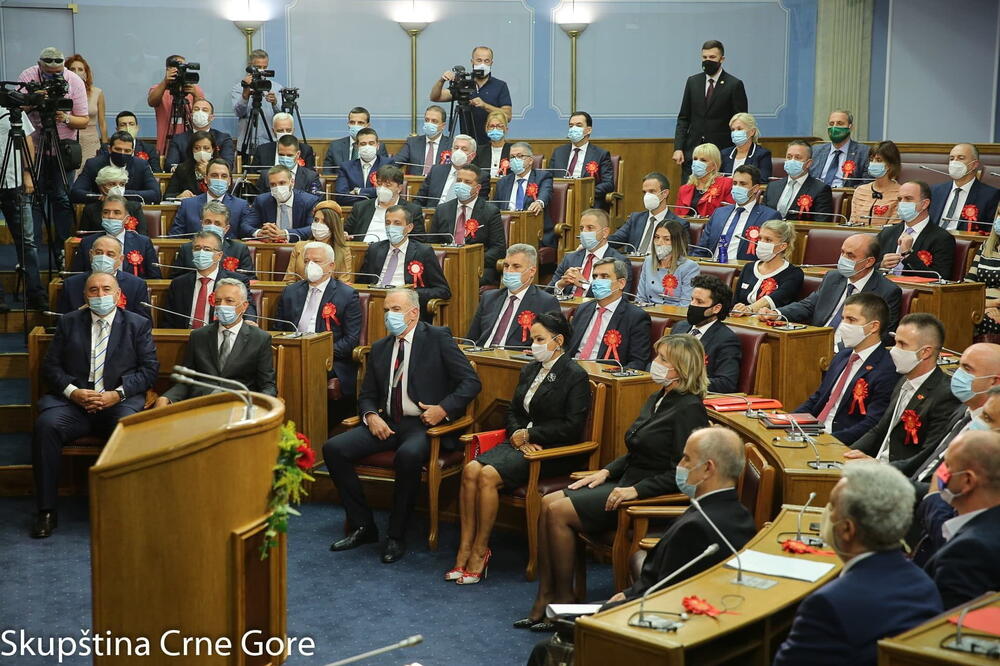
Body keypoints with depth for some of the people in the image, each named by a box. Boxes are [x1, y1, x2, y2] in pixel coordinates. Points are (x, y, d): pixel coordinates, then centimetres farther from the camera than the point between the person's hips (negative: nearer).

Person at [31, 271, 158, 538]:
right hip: (73, 400, 1)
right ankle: (46, 511, -22)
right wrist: (72, 391, -9)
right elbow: (50, 366, 10)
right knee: (46, 425, -30)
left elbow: (149, 368, 5)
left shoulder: (138, 324, 12)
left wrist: (118, 393, -11)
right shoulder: (68, 322, 16)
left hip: (120, 401, -1)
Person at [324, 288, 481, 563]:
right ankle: (363, 526, -3)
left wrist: (444, 409, -18)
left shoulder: (437, 338, -1)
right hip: (387, 424, 6)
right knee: (333, 448, -14)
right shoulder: (380, 348, 15)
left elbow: (471, 382, -5)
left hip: (424, 424, -6)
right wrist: (371, 415, -4)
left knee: (408, 455, -38)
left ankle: (397, 536, -19)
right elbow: (367, 395, 19)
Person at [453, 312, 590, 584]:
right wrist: (517, 434, -4)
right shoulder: (530, 370, 16)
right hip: (520, 442, 7)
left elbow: (573, 427, -13)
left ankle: (479, 552, -16)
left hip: (553, 452, -7)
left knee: (488, 476, -27)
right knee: (470, 470, -20)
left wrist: (529, 434, -11)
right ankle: (464, 550, -19)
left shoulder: (576, 376, -6)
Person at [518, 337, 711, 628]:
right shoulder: (657, 399, 15)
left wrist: (636, 490, -24)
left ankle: (564, 600, -5)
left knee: (559, 512, -18)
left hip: (652, 494, -10)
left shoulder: (689, 409, -14)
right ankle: (545, 599, -5)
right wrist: (606, 471, 8)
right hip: (626, 482, 10)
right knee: (548, 503, -6)